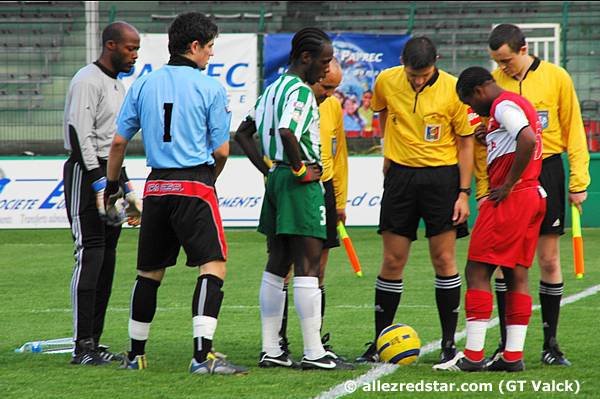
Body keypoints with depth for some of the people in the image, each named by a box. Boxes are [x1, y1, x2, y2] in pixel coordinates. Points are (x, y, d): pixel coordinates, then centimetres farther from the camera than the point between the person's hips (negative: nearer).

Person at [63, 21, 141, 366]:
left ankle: (94, 343, 10)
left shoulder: (118, 85, 20)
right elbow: (81, 137, -19)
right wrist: (100, 185, -22)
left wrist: (126, 188, 21)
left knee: (107, 258, 7)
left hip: (108, 177, 10)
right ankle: (83, 346, -13)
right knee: (90, 255, -13)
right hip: (86, 173, -10)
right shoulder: (87, 81, -11)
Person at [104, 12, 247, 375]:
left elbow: (119, 142, 10)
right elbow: (221, 150, -3)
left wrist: (112, 185, 24)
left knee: (150, 272, 16)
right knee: (214, 266, -8)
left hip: (156, 188, 6)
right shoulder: (211, 88, -4)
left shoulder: (143, 85, 8)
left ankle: (136, 354, 24)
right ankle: (203, 355, -21)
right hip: (195, 186, -5)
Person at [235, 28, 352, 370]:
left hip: (277, 179, 9)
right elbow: (287, 132, -30)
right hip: (301, 185, -9)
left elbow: (243, 134, 20)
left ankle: (271, 349, 13)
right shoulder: (300, 91, -14)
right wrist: (300, 169, -17)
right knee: (308, 266, -7)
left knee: (277, 266, 11)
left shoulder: (273, 89, 15)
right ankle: (314, 352, -6)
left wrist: (268, 169, 14)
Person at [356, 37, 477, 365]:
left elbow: (465, 143, -3)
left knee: (443, 260, -3)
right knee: (392, 262, 3)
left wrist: (464, 192, -7)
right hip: (400, 175, 2)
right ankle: (379, 342, 10)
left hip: (442, 175, -2)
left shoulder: (453, 89, -11)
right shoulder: (386, 82, -3)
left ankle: (449, 343, 5)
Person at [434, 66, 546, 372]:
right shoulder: (520, 104, 20)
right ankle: (513, 355, 8)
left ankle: (473, 356, -8)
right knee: (517, 275, 10)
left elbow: (528, 140, -25)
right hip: (534, 196, 10)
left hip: (510, 198, -10)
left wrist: (507, 185, -19)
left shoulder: (503, 106, -11)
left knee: (477, 271, -6)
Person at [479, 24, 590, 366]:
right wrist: (483, 189, -3)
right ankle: (507, 344, 5)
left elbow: (573, 130, 3)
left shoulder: (556, 78, -1)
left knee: (549, 260, 2)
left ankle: (550, 343, 9)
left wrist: (579, 182, -1)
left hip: (546, 172, -1)